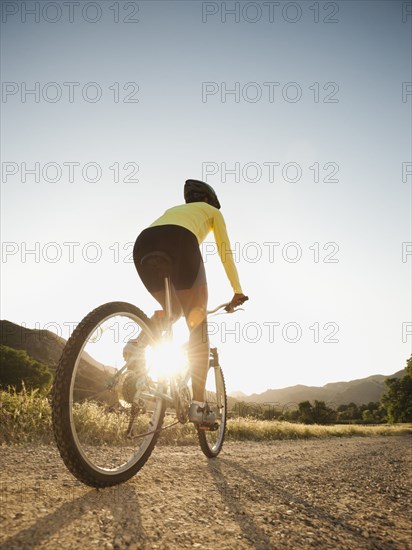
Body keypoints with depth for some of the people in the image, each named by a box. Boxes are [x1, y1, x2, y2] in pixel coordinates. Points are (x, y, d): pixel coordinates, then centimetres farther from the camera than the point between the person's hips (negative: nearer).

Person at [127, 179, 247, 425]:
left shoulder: (174, 210, 44)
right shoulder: (212, 211, 33)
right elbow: (226, 253, 27)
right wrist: (238, 291, 36)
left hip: (143, 243, 5)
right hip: (180, 241, -5)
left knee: (174, 311, 25)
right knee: (198, 325, 5)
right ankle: (198, 405, 1)